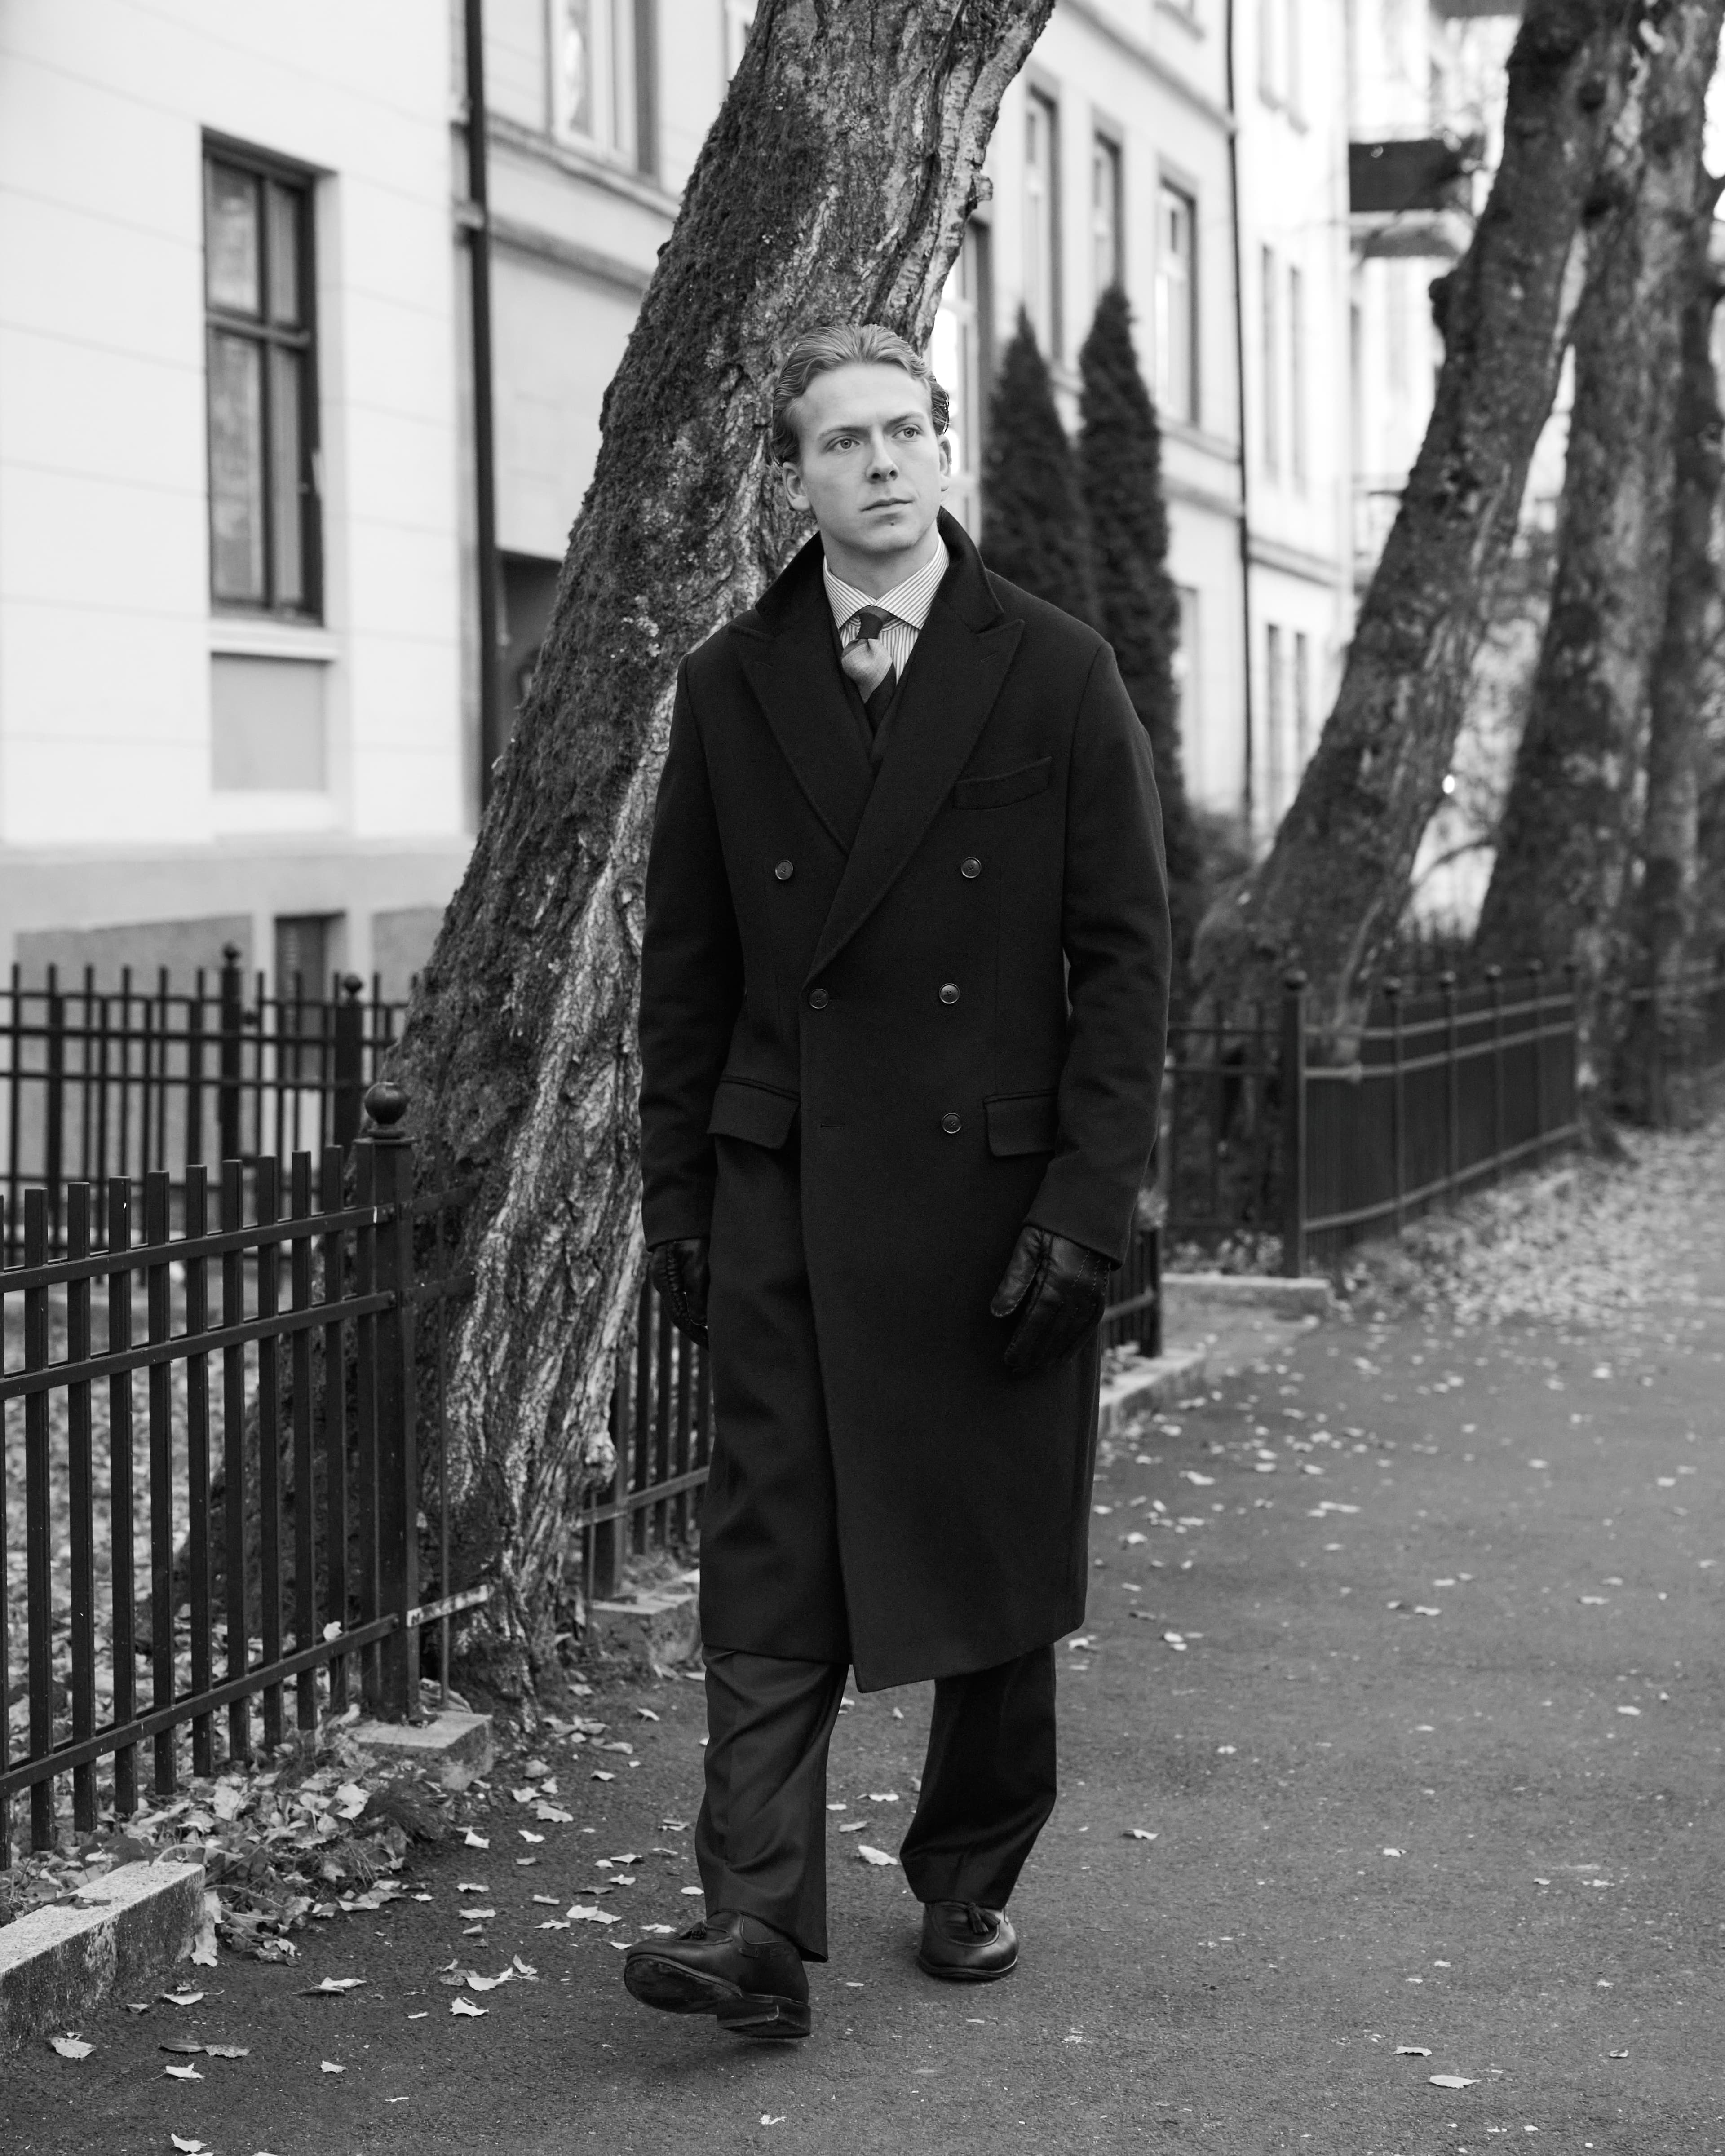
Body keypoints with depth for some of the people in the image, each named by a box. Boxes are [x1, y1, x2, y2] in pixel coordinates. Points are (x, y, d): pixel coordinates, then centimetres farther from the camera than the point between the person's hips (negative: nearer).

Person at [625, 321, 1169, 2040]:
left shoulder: (1056, 676, 0)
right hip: (780, 1191, 1)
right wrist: (673, 1193, 6)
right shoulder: (728, 687, 7)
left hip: (989, 1188, -1)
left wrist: (1088, 1203, -9)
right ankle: (757, 1928, -4)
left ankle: (969, 1883, 26)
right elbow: (684, 964, 10)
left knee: (994, 1569, 9)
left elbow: (1124, 958, -2)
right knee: (767, 1571, -4)